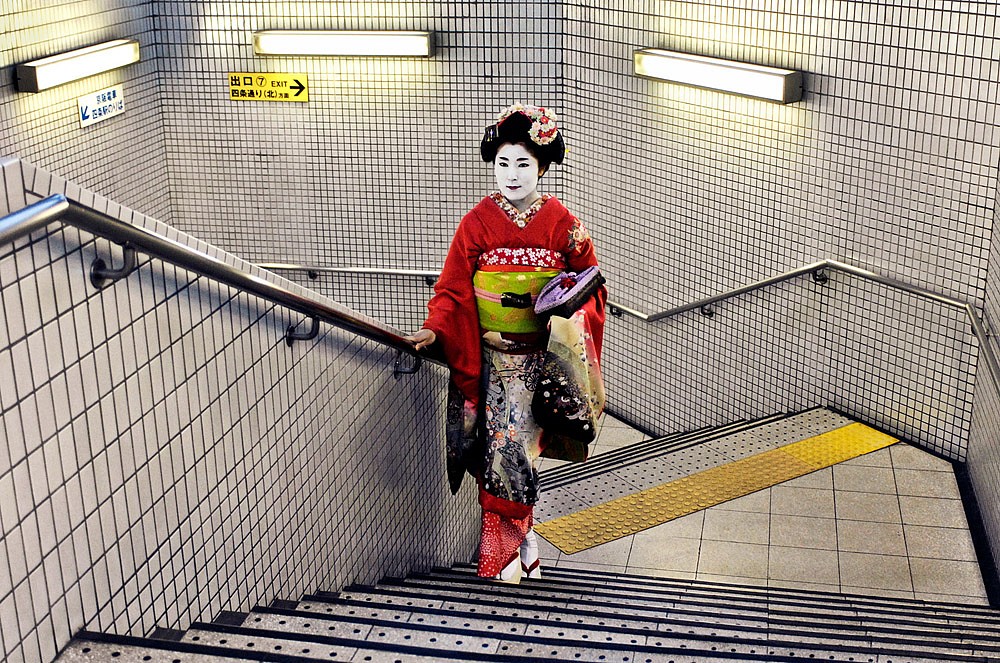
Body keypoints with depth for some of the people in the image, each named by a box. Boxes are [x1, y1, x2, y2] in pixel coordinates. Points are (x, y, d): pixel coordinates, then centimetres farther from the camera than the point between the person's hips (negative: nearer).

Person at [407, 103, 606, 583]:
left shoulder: (563, 226, 1)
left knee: (513, 444, -7)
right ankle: (517, 543, 17)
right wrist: (436, 330, -16)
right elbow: (453, 289, -1)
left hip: (539, 360, -1)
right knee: (496, 447, -2)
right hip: (484, 358, 1)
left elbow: (591, 290, 6)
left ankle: (505, 550, 10)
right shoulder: (477, 223, 1)